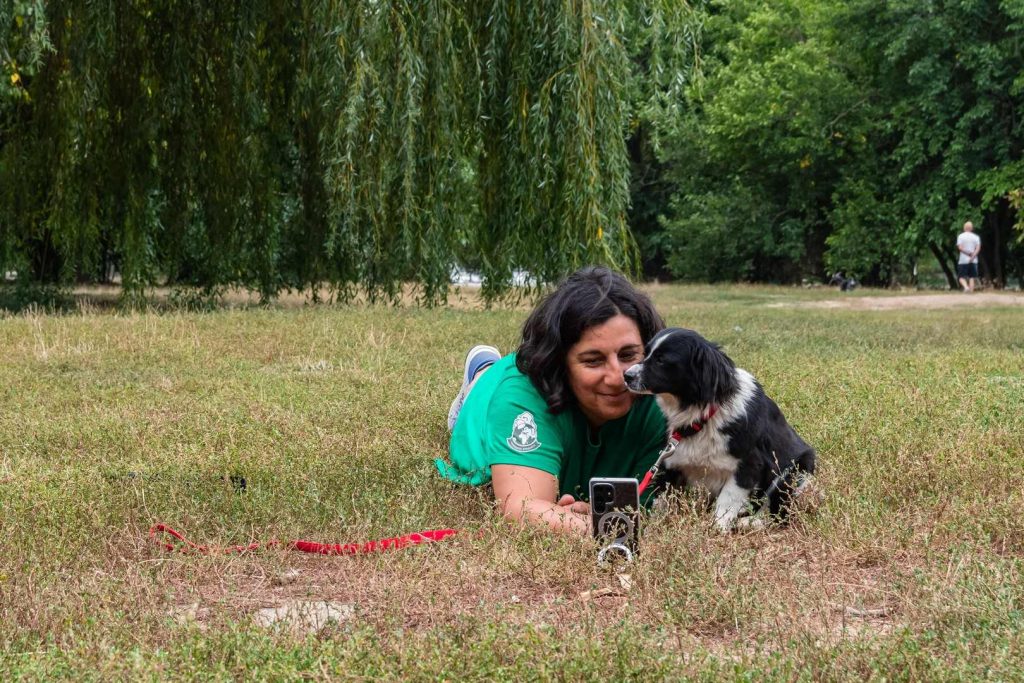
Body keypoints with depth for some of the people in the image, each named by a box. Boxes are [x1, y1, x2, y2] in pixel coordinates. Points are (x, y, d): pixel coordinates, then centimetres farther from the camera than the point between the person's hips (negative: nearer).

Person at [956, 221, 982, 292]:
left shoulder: (961, 236, -1)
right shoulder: (976, 237, 4)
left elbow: (960, 247, -12)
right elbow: (978, 248, -8)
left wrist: (968, 253, -6)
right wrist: (973, 256, -15)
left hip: (963, 261, -2)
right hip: (973, 261, 2)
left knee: (961, 277, 2)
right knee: (972, 278, 7)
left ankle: (966, 286, -25)